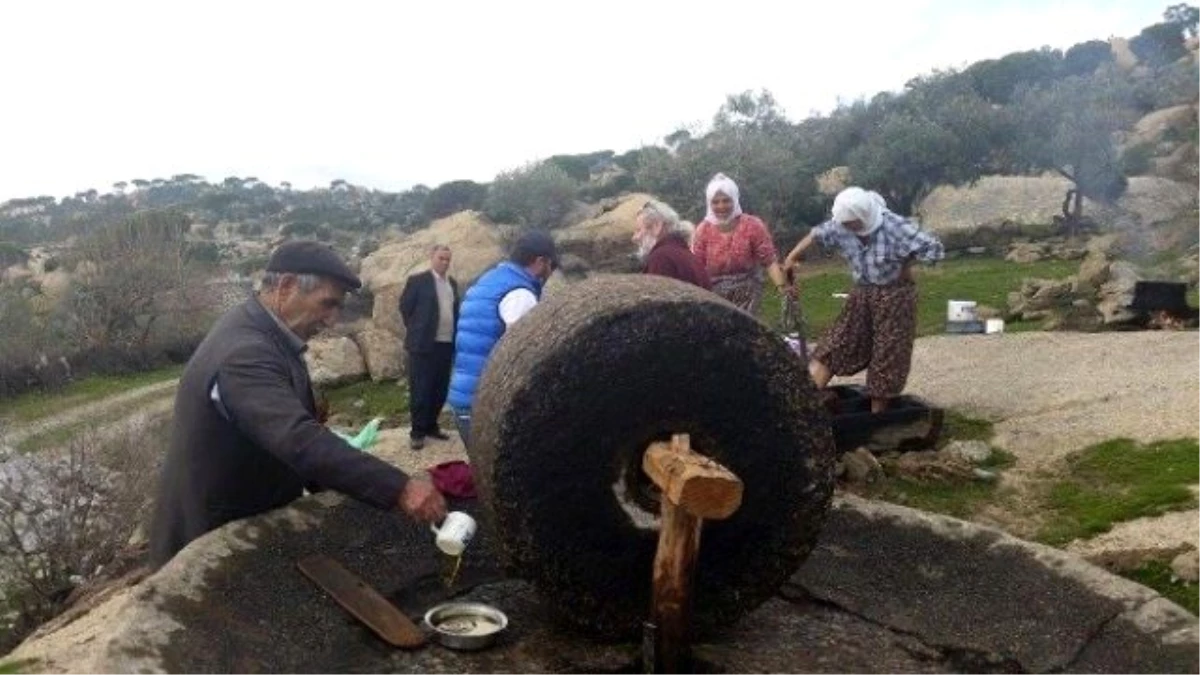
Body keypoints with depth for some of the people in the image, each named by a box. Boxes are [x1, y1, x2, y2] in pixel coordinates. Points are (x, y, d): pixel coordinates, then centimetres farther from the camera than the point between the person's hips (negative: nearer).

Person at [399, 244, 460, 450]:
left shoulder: (453, 283, 14)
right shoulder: (417, 280, -4)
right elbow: (405, 307, -2)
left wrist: (455, 338, 10)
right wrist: (416, 330, 2)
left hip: (447, 344, 6)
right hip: (424, 343, -5)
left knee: (440, 389, 10)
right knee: (420, 390, -2)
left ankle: (431, 426, 23)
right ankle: (417, 432, 6)